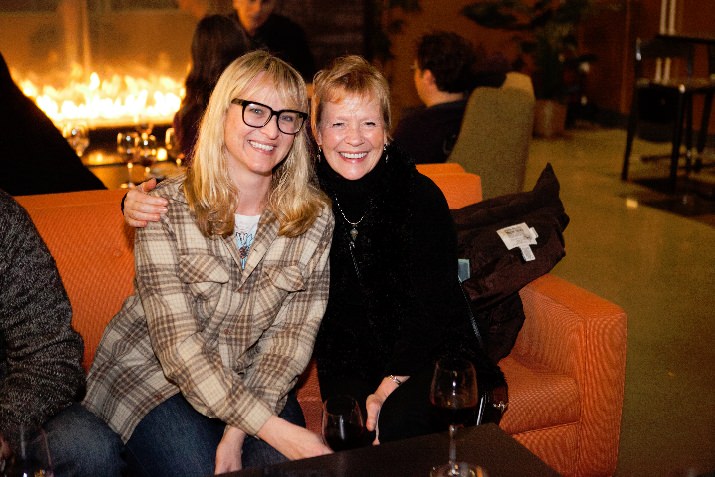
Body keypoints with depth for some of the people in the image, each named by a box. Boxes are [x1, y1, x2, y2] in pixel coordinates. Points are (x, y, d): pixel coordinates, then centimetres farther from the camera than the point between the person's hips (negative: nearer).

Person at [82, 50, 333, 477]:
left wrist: (238, 430, -21)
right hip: (151, 374, -2)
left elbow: (293, 334, -8)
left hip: (249, 381, 3)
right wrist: (270, 427, -28)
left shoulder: (316, 217, -6)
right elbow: (178, 345, -21)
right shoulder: (166, 208, -16)